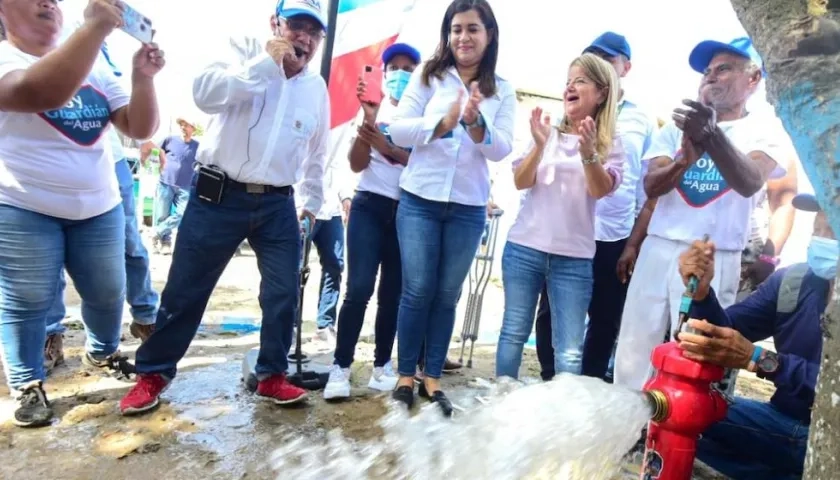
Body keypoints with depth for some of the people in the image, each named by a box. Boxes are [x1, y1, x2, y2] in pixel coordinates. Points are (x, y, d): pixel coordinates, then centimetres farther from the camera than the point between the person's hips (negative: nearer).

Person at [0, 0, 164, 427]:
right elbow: (43, 93, -31)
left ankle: (101, 353, 40)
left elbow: (140, 128, 2)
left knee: (108, 292, 14)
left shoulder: (95, 72, 9)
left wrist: (143, 77, -15)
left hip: (99, 208, 5)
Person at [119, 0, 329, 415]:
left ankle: (272, 376, 23)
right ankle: (153, 374, 27)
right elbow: (206, 93, -20)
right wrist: (266, 62, -18)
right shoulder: (244, 51, 0)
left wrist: (312, 203, 21)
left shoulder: (317, 88, 11)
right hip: (219, 195, -3)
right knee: (185, 290, 6)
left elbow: (316, 154, 20)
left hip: (278, 205, 4)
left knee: (284, 294, 4)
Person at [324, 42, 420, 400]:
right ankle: (341, 367, 1)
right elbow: (356, 165, -1)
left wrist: (389, 148, -20)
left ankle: (382, 365, 19)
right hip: (370, 205, 0)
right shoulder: (375, 107, 8)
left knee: (393, 292, 6)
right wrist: (366, 121, -14)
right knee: (359, 288, -11)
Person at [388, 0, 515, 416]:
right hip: (420, 200, -1)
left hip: (468, 209, 2)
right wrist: (444, 122, -21)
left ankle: (432, 377, 22)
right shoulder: (428, 76, 3)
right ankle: (405, 375, 18)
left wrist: (475, 123, -23)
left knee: (447, 295, 8)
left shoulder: (502, 92, 7)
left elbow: (502, 149, -4)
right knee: (417, 291, 0)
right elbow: (398, 129, -6)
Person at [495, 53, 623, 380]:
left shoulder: (610, 143, 5)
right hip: (524, 248, 1)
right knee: (514, 332, 7)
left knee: (569, 350, -1)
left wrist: (589, 152, -27)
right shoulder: (547, 131, 8)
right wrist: (540, 145, -16)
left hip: (574, 257, -1)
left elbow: (600, 190, -10)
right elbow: (520, 182, 0)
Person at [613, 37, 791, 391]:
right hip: (657, 251, 3)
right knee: (633, 350, 3)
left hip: (715, 261, -3)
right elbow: (651, 187, 1)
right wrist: (685, 161, -20)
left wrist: (712, 136, -34)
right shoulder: (678, 127, 14)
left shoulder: (765, 133, 5)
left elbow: (749, 183, -17)